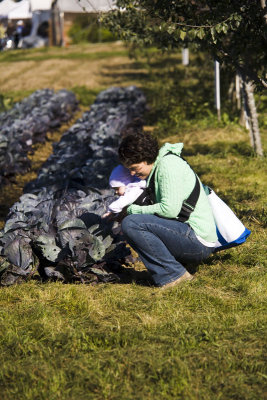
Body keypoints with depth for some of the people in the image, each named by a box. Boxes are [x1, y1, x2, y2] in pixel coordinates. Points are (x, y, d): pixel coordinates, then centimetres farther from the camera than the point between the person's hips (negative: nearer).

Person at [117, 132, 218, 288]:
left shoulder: (168, 165, -12)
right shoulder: (157, 168, 18)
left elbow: (169, 209, -21)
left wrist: (136, 210, -8)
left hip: (197, 240, -11)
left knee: (131, 224, -19)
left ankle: (172, 274, -14)